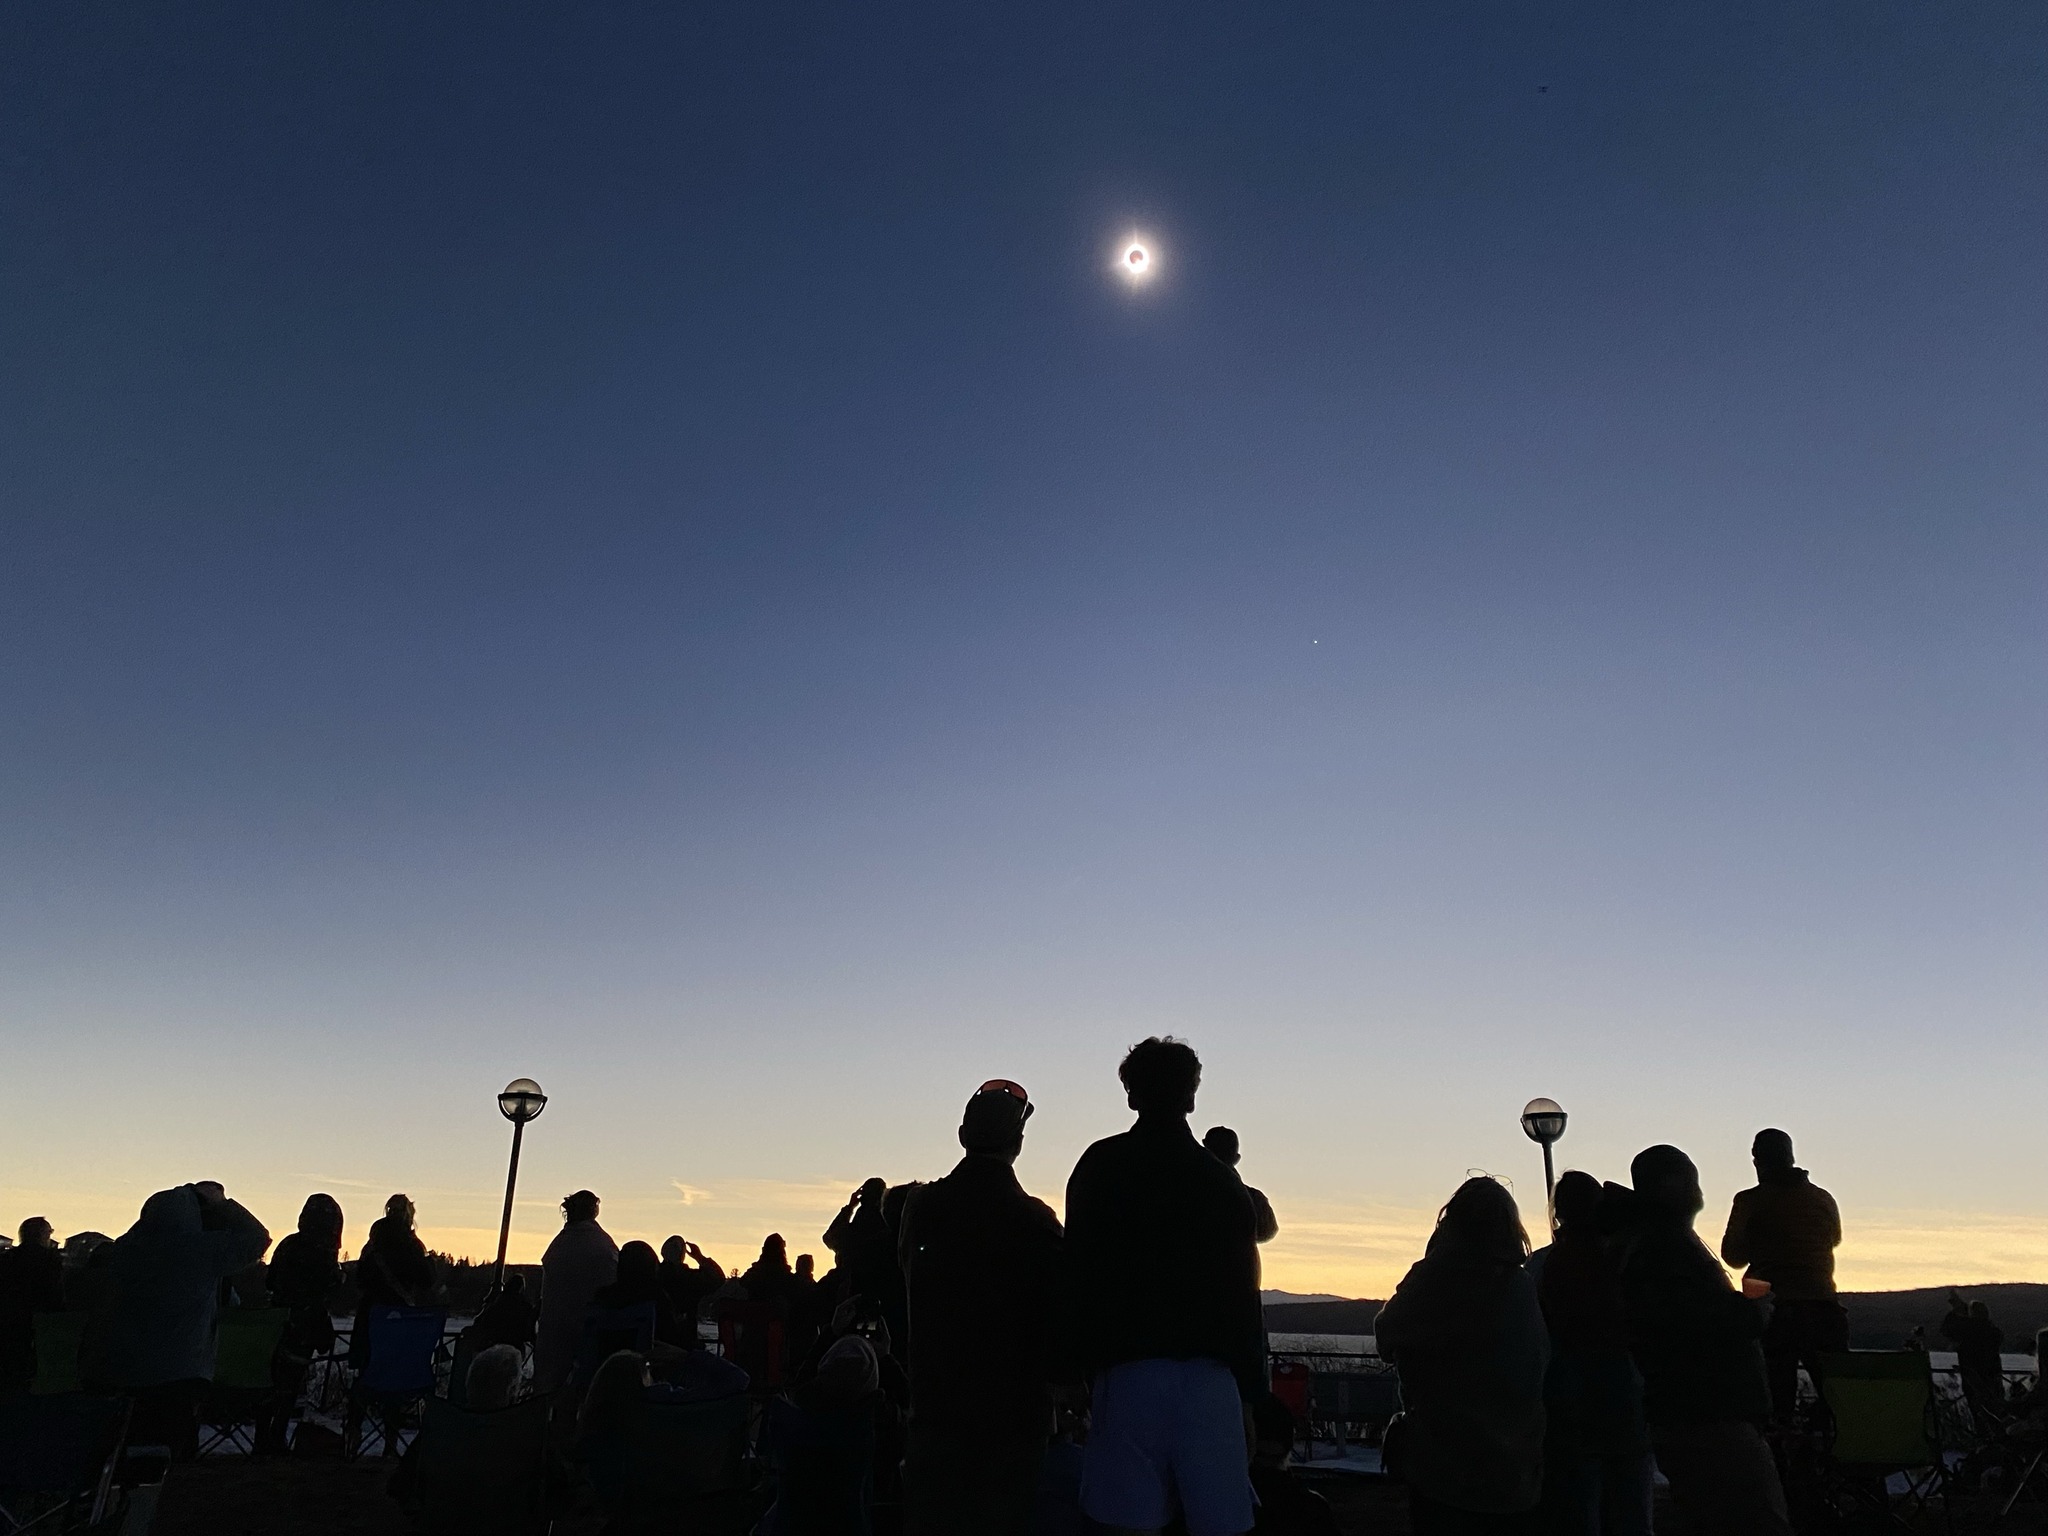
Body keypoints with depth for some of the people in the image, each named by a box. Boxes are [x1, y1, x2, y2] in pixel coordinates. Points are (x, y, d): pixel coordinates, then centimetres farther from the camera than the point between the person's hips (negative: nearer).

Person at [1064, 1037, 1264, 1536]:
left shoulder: (1102, 1165, 5)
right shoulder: (1221, 1179, 9)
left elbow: (1080, 1272, 2)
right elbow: (1244, 1289, 9)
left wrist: (1083, 1361, 7)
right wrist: (1251, 1379, 14)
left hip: (1129, 1368, -1)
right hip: (1209, 1372, 2)